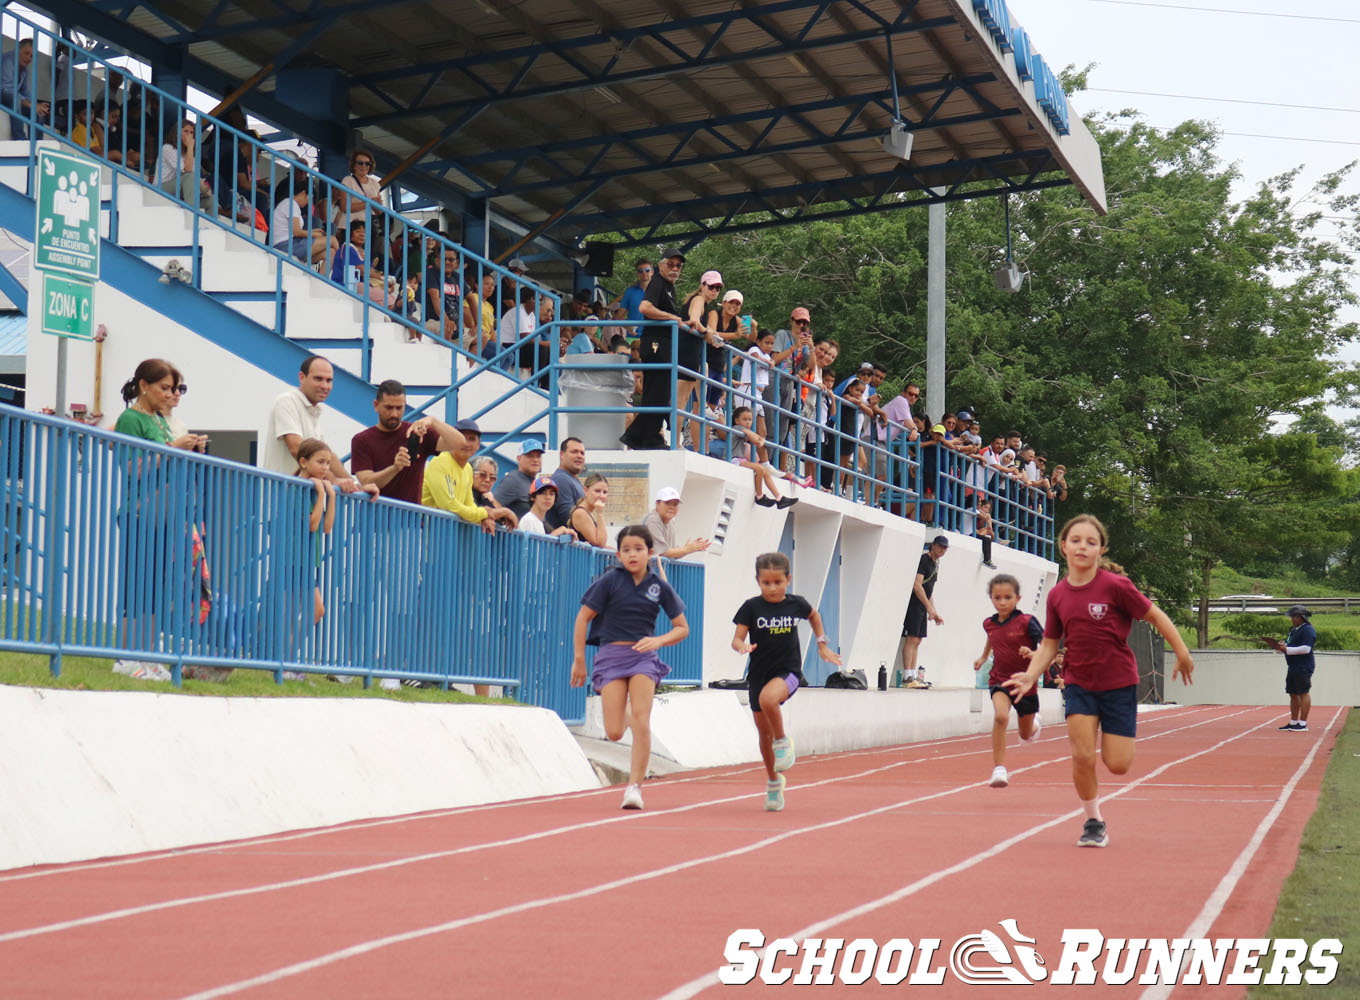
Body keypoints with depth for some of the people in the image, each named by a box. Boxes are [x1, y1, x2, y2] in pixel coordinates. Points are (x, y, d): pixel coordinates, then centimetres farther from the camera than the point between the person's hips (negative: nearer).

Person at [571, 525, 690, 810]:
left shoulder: (659, 585, 3)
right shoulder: (610, 580, -3)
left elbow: (682, 628, 9)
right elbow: (583, 618, 1)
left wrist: (658, 640, -10)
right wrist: (579, 660, -1)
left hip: (643, 655, 1)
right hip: (611, 655, -1)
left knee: (641, 721, -17)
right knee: (614, 733, -6)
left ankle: (635, 786, -9)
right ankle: (618, 710, 32)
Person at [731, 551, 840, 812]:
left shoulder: (796, 604, -2)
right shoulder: (751, 607, -6)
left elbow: (814, 615, 21)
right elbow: (737, 638, -9)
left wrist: (822, 644, 19)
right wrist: (742, 646, -31)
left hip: (788, 671, -2)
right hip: (758, 673, 2)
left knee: (768, 698, -35)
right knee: (764, 733, 10)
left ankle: (783, 741, -10)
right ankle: (773, 781, 30)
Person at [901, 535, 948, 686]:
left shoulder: (935, 564, 19)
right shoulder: (923, 559, -10)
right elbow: (917, 585, -19)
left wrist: (935, 613, 22)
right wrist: (929, 607, -20)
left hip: (922, 608, 9)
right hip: (913, 604, -9)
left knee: (917, 641, 8)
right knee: (912, 639, -12)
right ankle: (907, 677, -14)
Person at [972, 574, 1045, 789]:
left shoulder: (1026, 622, -16)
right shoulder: (989, 624, 0)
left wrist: (1034, 654, -34)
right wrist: (983, 657, 28)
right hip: (999, 680, 2)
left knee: (1027, 736, 16)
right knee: (1000, 716, -30)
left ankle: (1033, 723, 56)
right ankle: (999, 769, -27)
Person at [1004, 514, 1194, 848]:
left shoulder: (1115, 585, -16)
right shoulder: (1058, 595, -3)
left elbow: (1155, 615, -6)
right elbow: (1049, 644, 6)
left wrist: (1182, 654, -4)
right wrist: (1030, 675, -10)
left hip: (1119, 683, -2)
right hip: (1079, 685, 2)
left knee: (1117, 765, -3)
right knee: (1082, 758, -10)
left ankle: (1104, 733, 34)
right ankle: (1093, 822, 13)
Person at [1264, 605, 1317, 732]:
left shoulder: (1308, 630, -12)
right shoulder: (1293, 629, 18)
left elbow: (1306, 649, -22)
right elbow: (1290, 646, 26)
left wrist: (1286, 649, -19)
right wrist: (1280, 646, 4)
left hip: (1303, 668, -10)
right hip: (1292, 668, 10)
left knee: (1303, 693, -7)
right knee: (1293, 695, 13)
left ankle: (1303, 724, -7)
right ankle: (1293, 722, 20)